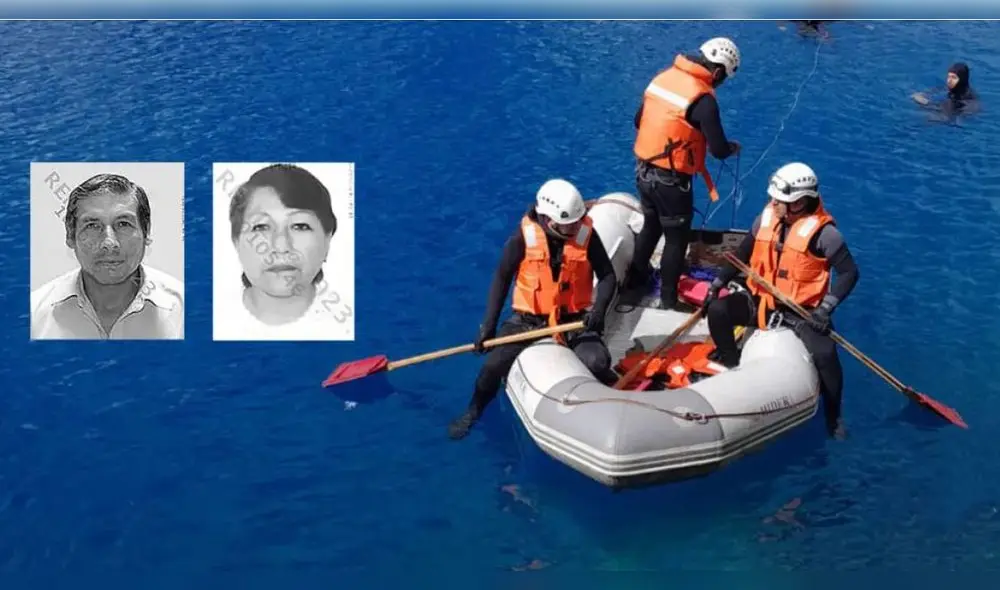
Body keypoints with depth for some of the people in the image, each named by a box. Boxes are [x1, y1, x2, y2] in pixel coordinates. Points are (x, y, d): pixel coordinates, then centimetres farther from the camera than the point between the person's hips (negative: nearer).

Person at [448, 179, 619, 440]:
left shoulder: (587, 235, -12)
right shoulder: (524, 237, -15)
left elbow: (608, 276, -3)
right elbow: (502, 278, -6)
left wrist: (599, 309, -21)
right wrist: (489, 325, -9)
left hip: (574, 318, 0)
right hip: (529, 318, 0)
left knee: (597, 364, -24)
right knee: (495, 364, -15)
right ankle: (472, 412, 14)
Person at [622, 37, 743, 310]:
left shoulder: (663, 77, 2)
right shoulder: (703, 98, -20)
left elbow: (639, 121, 13)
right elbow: (719, 150, -15)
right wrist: (733, 146, 7)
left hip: (643, 171, 7)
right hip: (670, 181, -7)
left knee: (650, 227, 26)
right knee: (676, 238, 12)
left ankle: (632, 287, 37)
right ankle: (668, 300, 22)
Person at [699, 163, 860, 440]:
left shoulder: (823, 232, -17)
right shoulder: (766, 218, -2)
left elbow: (849, 272, -13)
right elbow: (742, 254, 11)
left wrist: (826, 308, -23)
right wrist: (717, 284, 5)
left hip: (801, 310, -4)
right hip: (760, 300, 5)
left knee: (825, 353, -26)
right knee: (717, 310, -17)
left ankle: (833, 416, 0)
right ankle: (732, 367, 5)